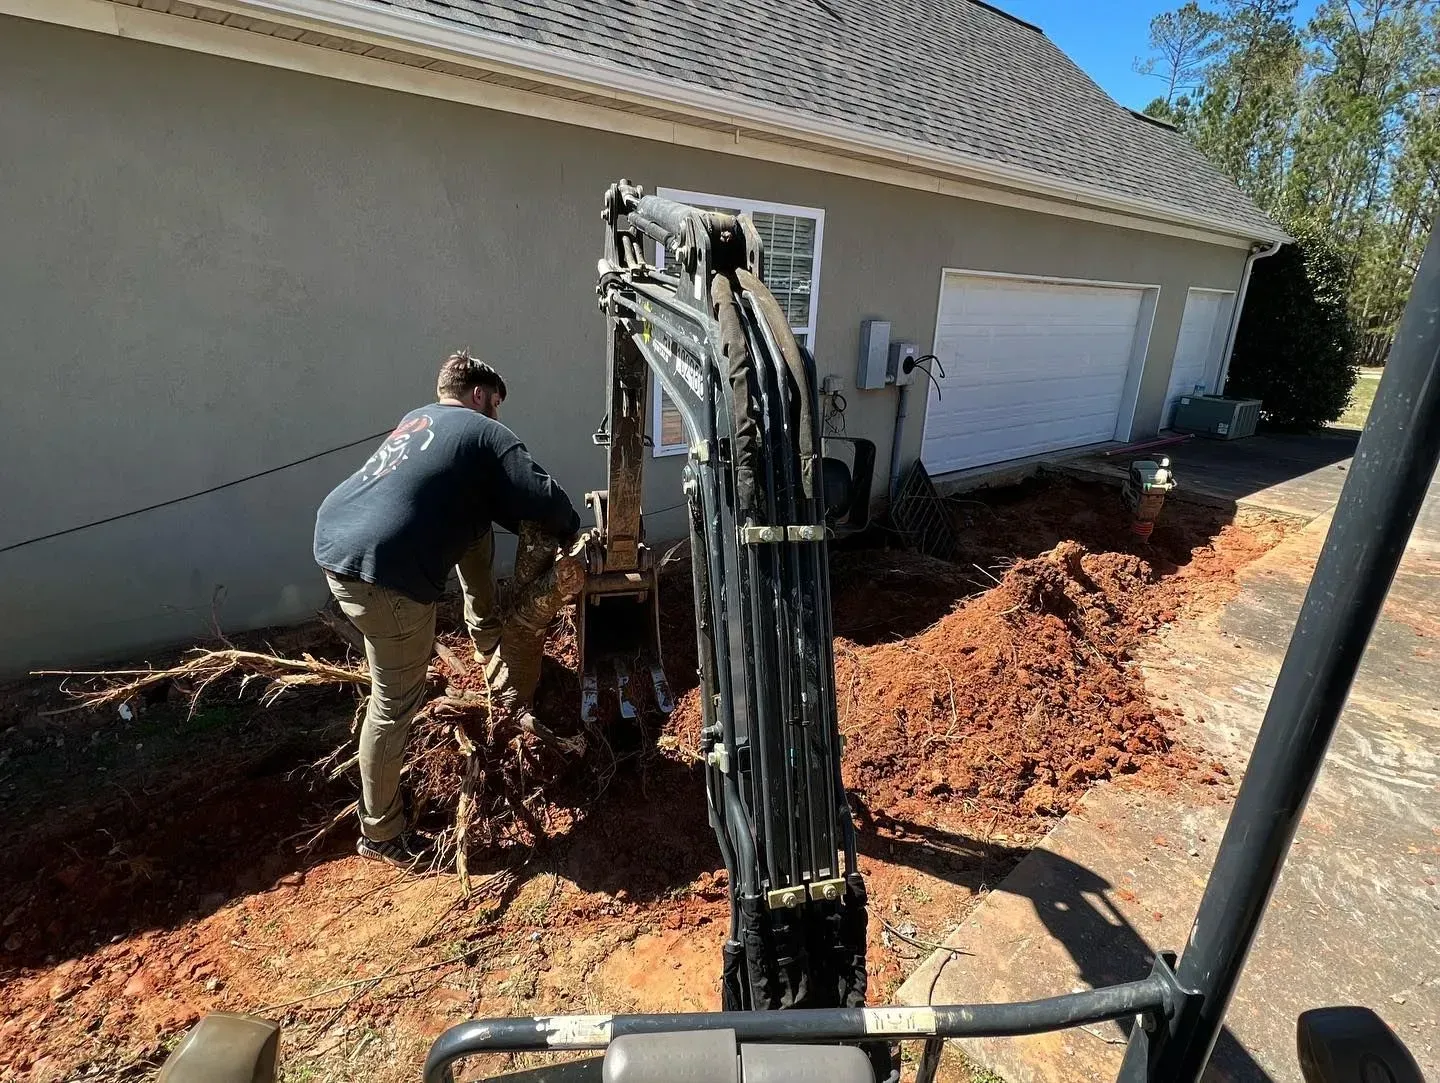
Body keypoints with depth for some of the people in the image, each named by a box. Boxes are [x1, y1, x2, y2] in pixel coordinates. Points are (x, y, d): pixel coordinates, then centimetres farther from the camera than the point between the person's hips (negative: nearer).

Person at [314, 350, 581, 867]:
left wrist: (524, 524, 24)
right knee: (397, 702, 3)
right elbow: (544, 498, -7)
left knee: (476, 526, 27)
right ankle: (381, 833, 18)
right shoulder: (484, 432, 0)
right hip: (382, 575, -9)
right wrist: (568, 532, 14)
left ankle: (488, 640, 46)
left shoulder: (416, 419, 24)